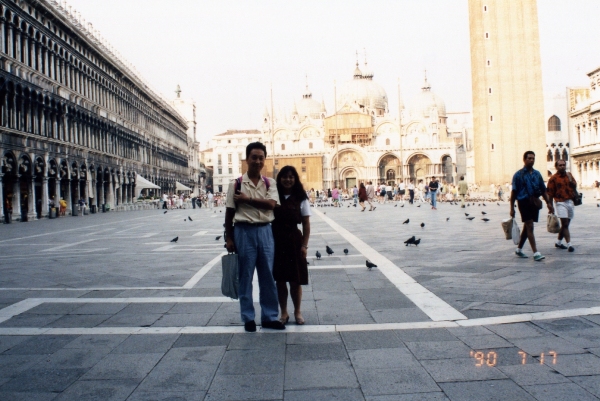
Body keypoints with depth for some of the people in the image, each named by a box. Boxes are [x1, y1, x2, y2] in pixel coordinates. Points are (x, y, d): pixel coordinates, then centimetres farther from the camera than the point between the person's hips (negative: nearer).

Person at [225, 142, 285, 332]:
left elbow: (271, 204, -13)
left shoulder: (270, 183, 5)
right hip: (244, 231, -2)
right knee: (245, 276, 5)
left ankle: (270, 316, 21)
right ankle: (248, 318, 18)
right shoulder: (236, 184, -2)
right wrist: (229, 238, -2)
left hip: (265, 231, 2)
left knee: (268, 276, 9)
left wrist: (247, 199, -15)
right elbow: (229, 213, 0)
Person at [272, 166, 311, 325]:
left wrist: (304, 245, -4)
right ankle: (284, 313, 21)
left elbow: (306, 224, 2)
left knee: (295, 280, 7)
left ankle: (297, 312, 24)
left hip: (294, 241, 0)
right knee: (280, 280, 8)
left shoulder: (301, 199, 2)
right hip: (276, 242, 0)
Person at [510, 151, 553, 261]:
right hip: (524, 202, -6)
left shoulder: (537, 174, 12)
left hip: (535, 203, 6)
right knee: (530, 227, -10)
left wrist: (548, 203, 9)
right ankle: (536, 253, -10)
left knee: (527, 227, 13)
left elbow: (543, 190, 17)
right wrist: (512, 208, -7)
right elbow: (514, 192, -4)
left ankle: (519, 249, 27)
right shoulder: (518, 175, -2)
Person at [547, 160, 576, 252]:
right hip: (560, 202, -6)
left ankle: (558, 242, 25)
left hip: (570, 202, 6)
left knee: (565, 224, 11)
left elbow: (575, 187, 16)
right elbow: (550, 194, -5)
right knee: (565, 224, -11)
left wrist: (570, 180, -1)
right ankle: (569, 244, -11)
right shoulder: (553, 178, -5)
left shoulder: (569, 175, 12)